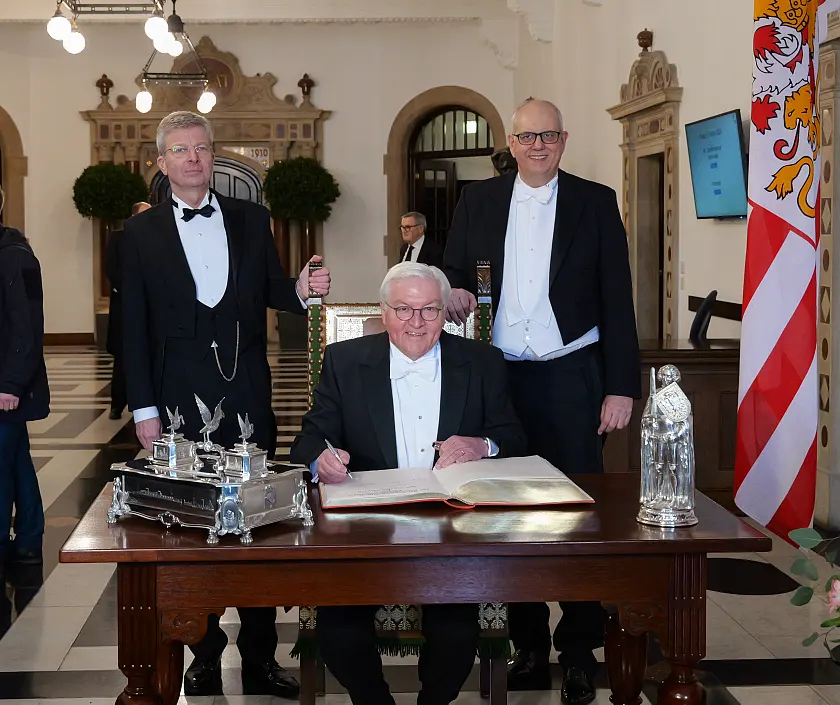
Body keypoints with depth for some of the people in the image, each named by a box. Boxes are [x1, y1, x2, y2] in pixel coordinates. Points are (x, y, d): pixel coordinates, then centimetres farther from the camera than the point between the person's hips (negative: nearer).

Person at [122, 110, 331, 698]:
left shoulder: (252, 220, 8)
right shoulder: (142, 231, 4)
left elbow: (272, 293, 13)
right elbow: (135, 326, 2)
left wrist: (302, 290, -11)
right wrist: (144, 409, -2)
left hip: (247, 392, 1)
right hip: (179, 397, -1)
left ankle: (260, 656, 13)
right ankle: (205, 650, 18)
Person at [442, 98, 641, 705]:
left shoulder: (596, 202, 2)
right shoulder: (477, 200, 8)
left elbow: (617, 298, 0)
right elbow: (453, 278, 15)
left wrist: (621, 387, -5)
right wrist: (454, 294, -10)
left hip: (569, 376, -2)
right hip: (498, 377, 2)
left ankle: (580, 649, 13)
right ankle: (528, 644, 19)